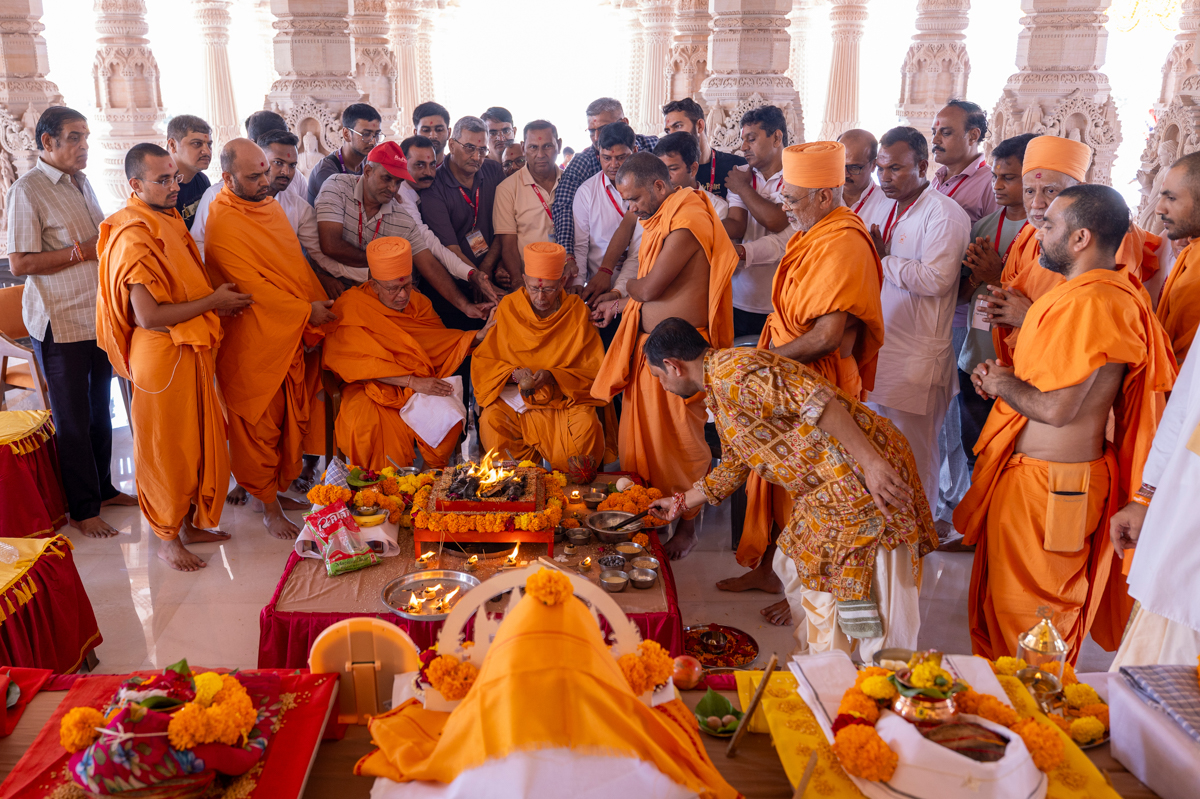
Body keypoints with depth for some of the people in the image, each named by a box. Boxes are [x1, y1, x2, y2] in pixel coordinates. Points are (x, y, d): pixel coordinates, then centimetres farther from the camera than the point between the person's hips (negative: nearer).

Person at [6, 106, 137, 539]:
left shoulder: (81, 183, 13)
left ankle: (103, 487, 30)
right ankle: (83, 509, 14)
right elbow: (20, 263, -16)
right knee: (73, 419, 3)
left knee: (99, 409, 16)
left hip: (99, 315, 7)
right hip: (60, 323, -7)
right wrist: (83, 251, -18)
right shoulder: (27, 190, -11)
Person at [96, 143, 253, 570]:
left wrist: (218, 297, 4)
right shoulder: (134, 237, -20)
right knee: (167, 450, 5)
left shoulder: (169, 220, 9)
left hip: (193, 351, 9)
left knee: (201, 443, 17)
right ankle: (168, 538, 21)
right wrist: (213, 302, -17)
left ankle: (193, 522, 32)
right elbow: (148, 316, -25)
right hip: (161, 355, -9)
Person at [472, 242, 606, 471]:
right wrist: (514, 374, -18)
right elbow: (483, 361, 2)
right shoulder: (509, 308, 0)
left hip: (567, 397, -1)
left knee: (587, 426, -31)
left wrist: (552, 375, -19)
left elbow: (593, 369, -2)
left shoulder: (577, 312, -2)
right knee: (491, 420, -30)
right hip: (514, 396, 1)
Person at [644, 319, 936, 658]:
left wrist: (871, 461, -30)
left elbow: (818, 400, -27)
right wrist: (681, 502, 36)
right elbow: (734, 465, 29)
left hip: (862, 476, -11)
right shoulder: (718, 393, 16)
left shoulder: (731, 372, -17)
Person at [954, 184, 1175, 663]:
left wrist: (1002, 384, -8)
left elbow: (1055, 408, -26)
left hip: (1048, 483, -11)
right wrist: (1001, 376, 6)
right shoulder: (1087, 291, 11)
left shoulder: (1090, 302, -23)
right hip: (1036, 470, 11)